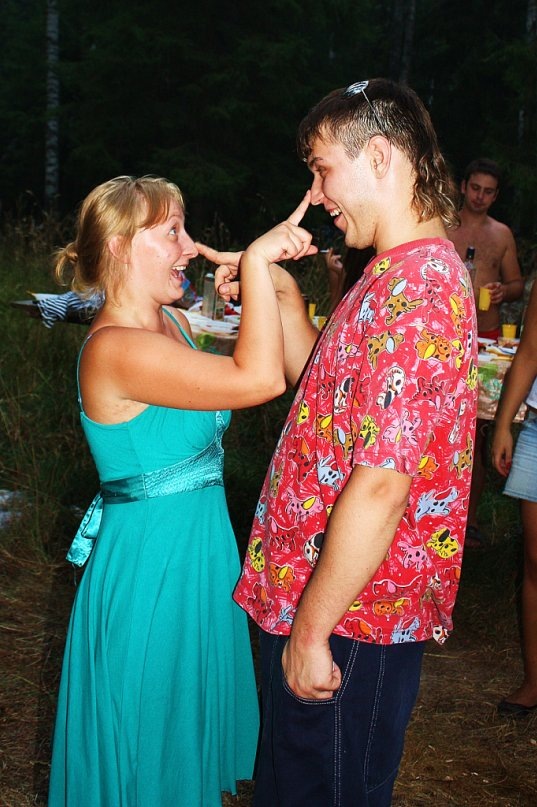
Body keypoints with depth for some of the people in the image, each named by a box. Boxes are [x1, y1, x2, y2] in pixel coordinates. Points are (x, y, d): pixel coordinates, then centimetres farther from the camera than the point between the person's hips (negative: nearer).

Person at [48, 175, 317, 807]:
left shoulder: (173, 322, 5)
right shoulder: (115, 349, -25)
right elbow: (259, 379, -34)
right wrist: (257, 258, -29)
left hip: (201, 545, 9)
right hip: (150, 558, -9)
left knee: (196, 724, 25)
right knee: (153, 746, 10)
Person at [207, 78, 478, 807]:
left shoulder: (416, 288, -23)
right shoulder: (404, 274, 11)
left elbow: (381, 483, -28)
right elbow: (328, 391, 19)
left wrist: (311, 629, -22)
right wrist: (282, 295, 7)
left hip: (349, 619, -10)